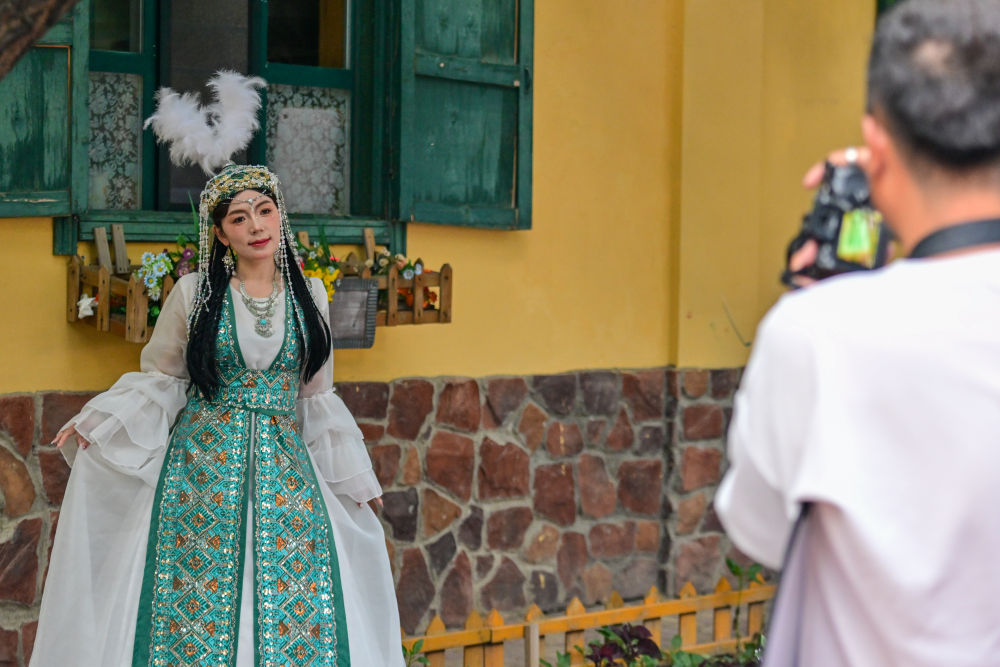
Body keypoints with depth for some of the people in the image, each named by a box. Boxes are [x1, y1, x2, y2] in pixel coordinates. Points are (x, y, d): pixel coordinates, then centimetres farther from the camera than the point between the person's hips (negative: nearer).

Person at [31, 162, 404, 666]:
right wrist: (95, 424, -4)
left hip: (286, 468, 2)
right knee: (199, 602, -4)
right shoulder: (195, 293, 1)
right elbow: (159, 377, 9)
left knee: (302, 614, -5)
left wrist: (352, 477, 13)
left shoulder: (309, 295, 7)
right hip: (202, 466, -1)